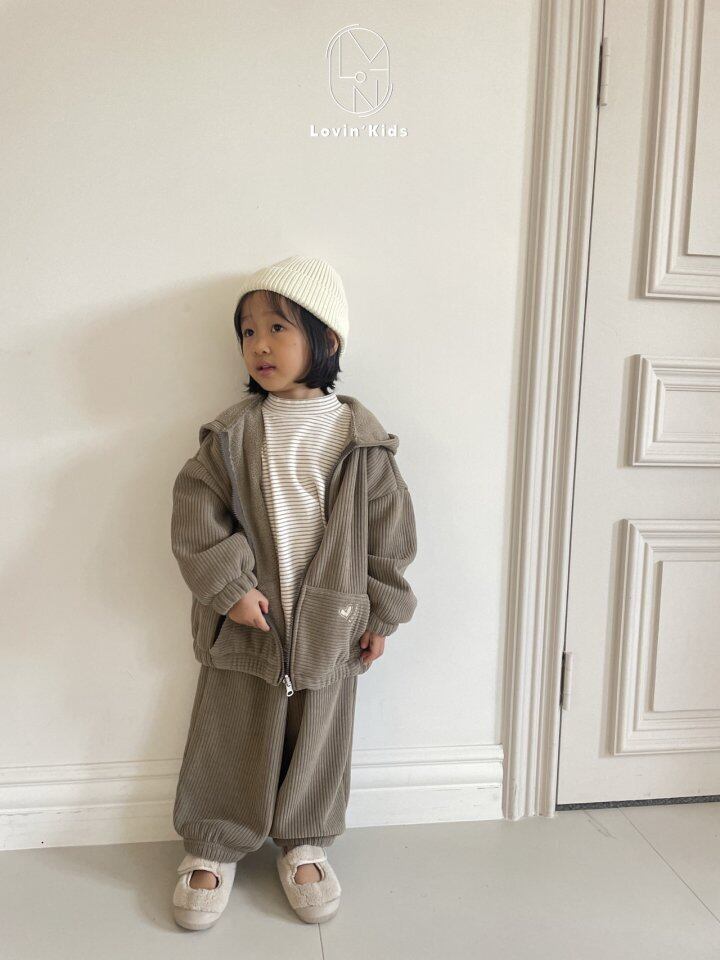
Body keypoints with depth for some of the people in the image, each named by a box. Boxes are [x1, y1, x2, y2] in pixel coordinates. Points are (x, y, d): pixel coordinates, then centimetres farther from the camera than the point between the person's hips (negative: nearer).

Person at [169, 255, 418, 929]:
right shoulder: (232, 433, -4)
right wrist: (231, 586, -14)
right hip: (243, 621, 0)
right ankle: (212, 847, 34)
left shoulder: (362, 439, -5)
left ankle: (304, 844, 37)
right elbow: (195, 510, -5)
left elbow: (389, 529, 0)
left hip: (330, 623, 0)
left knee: (317, 740, 15)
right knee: (229, 740, 12)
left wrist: (381, 614, 1)